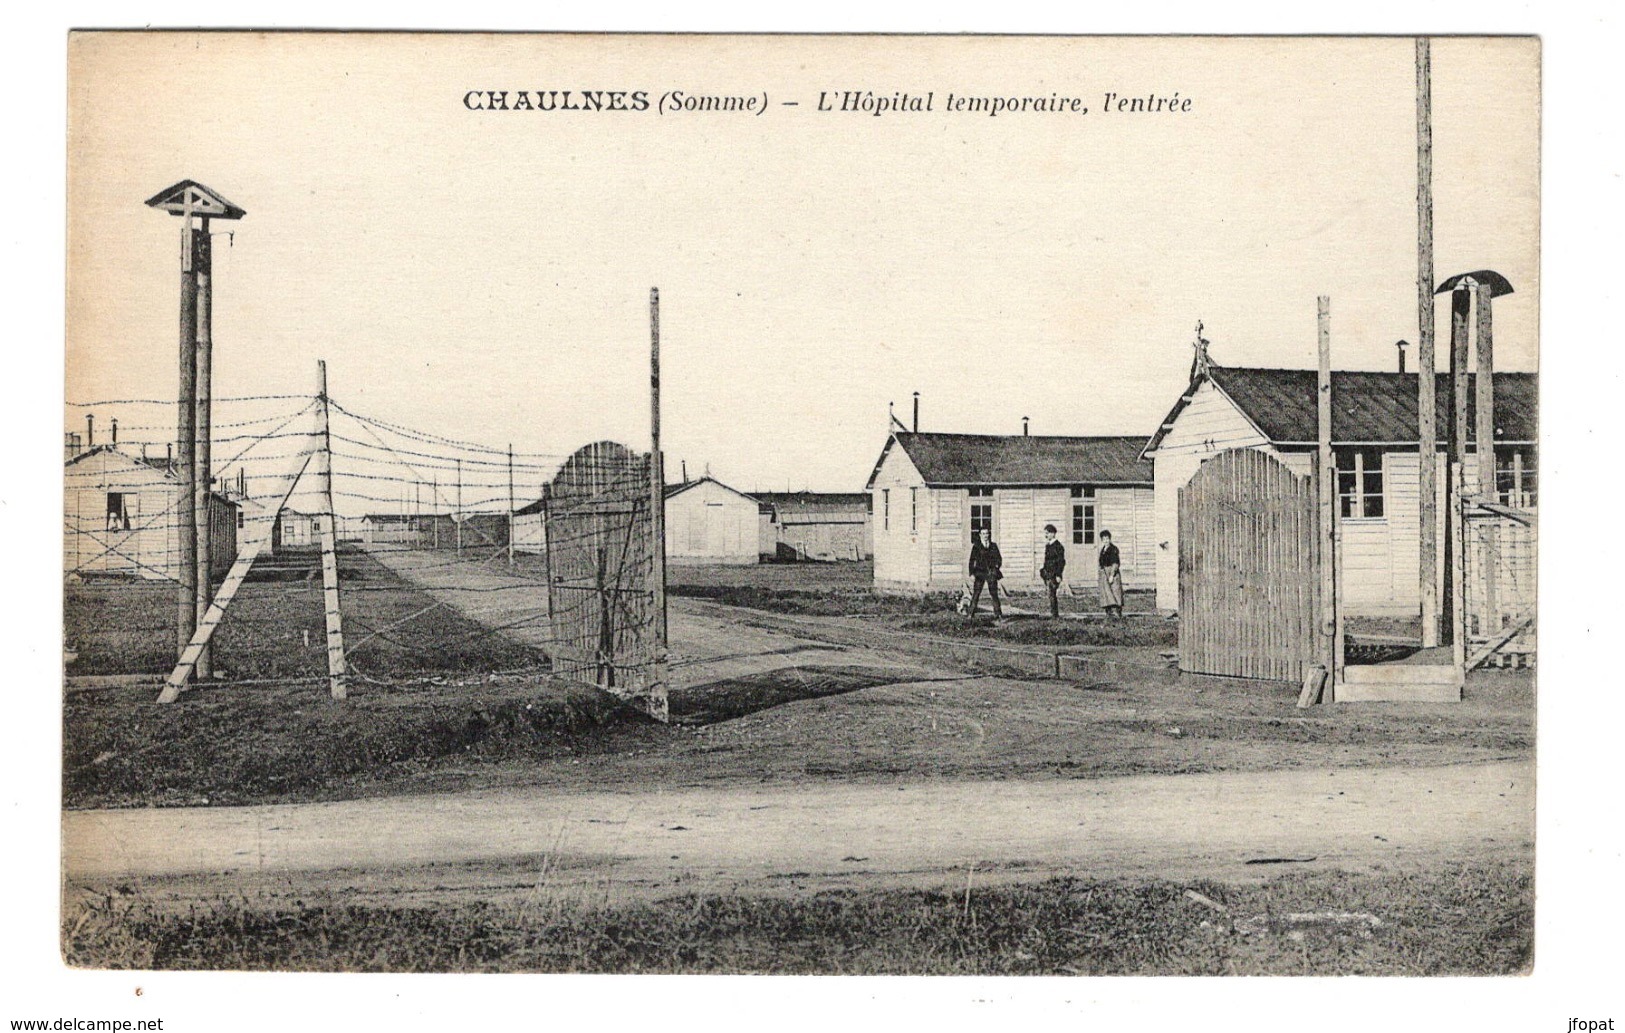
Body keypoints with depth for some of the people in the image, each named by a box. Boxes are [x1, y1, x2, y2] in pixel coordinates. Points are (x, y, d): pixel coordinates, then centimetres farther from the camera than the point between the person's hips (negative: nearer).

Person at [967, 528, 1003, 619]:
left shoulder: (993, 546, 11)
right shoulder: (976, 546, 3)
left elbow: (999, 558, 16)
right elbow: (972, 560, 0)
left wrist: (997, 566, -2)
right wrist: (972, 573, -6)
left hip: (991, 573, 2)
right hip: (980, 572, -2)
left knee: (994, 594, 0)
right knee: (976, 593, -5)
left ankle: (997, 614, 4)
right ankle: (971, 613, -1)